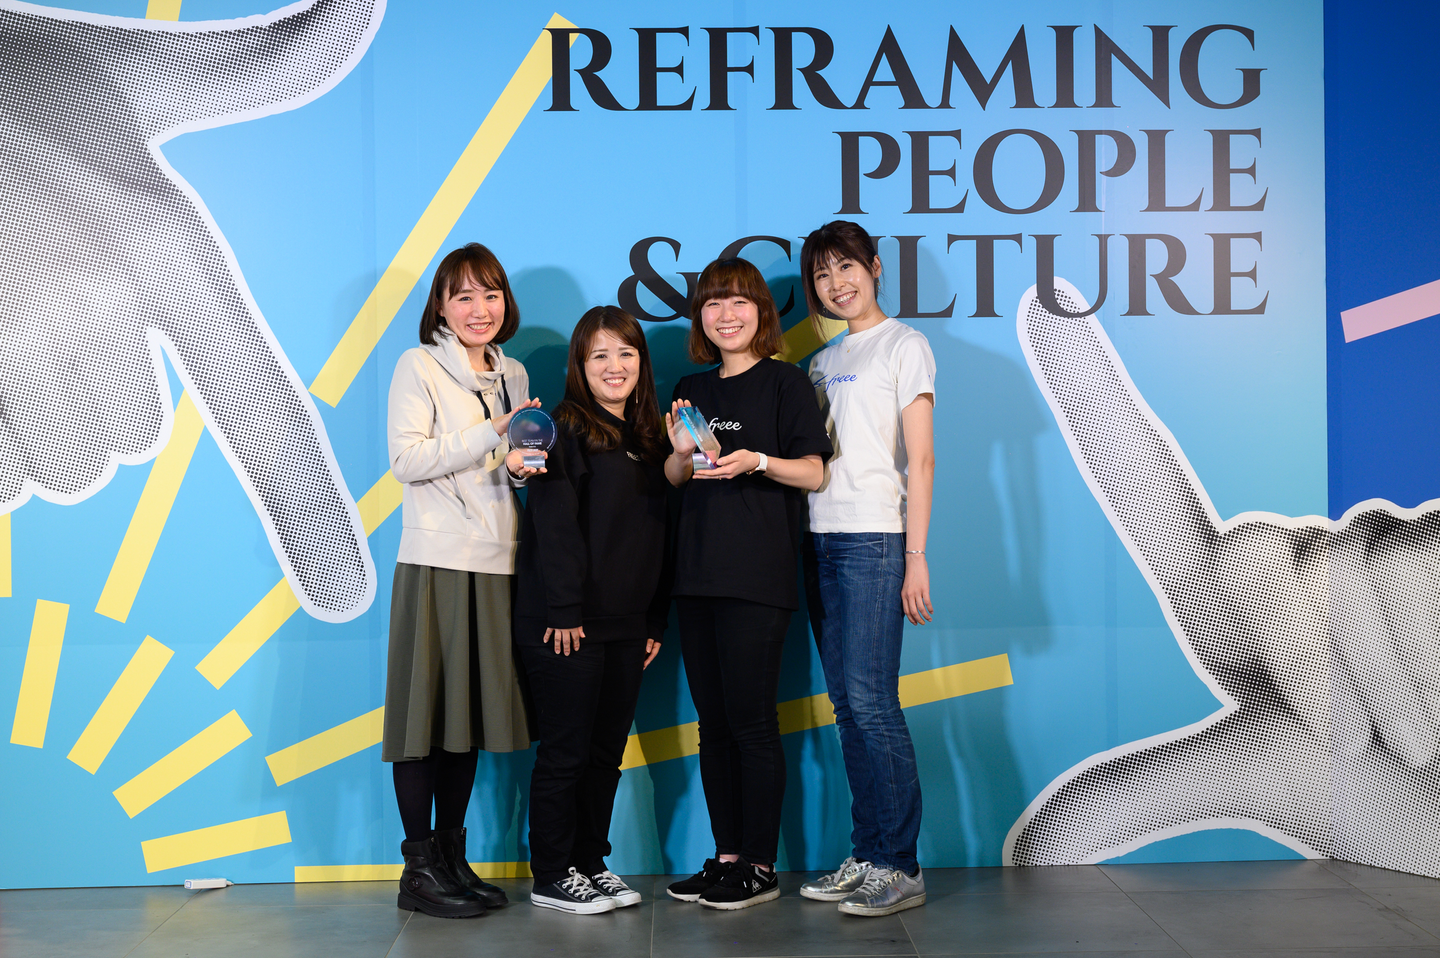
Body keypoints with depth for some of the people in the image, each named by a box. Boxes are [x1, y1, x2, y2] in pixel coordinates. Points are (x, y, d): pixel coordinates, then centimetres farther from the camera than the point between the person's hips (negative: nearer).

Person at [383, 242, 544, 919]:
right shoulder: (418, 366, 0)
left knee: (474, 710, 9)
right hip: (436, 560, -6)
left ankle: (453, 857, 18)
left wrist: (522, 468, 1)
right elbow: (405, 459, -11)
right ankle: (419, 867, 5)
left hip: (495, 563, 6)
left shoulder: (514, 374, 17)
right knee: (426, 709, -3)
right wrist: (491, 435, -16)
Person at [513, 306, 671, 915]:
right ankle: (552, 877, 11)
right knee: (565, 751, 0)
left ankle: (590, 863, 23)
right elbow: (554, 524, -13)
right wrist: (564, 610, -19)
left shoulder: (649, 439, 15)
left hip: (626, 626, 7)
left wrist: (656, 620, 12)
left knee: (607, 751, 11)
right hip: (567, 624, -6)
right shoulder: (566, 430, -5)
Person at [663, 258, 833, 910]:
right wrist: (682, 451, -3)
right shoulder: (692, 391, 16)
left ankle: (760, 867, 4)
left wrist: (757, 461, -21)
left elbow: (813, 471, -5)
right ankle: (726, 856, 18)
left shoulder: (784, 381, -1)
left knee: (752, 723, -4)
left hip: (757, 577, -6)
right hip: (698, 574, 6)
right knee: (713, 725, 9)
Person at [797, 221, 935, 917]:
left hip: (875, 538, -6)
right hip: (821, 539, 7)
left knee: (870, 698, -11)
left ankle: (901, 868, -4)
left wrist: (915, 555, -11)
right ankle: (866, 859, 12)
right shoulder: (822, 363, 21)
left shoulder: (903, 345, 1)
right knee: (847, 705, 6)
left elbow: (920, 458, -6)